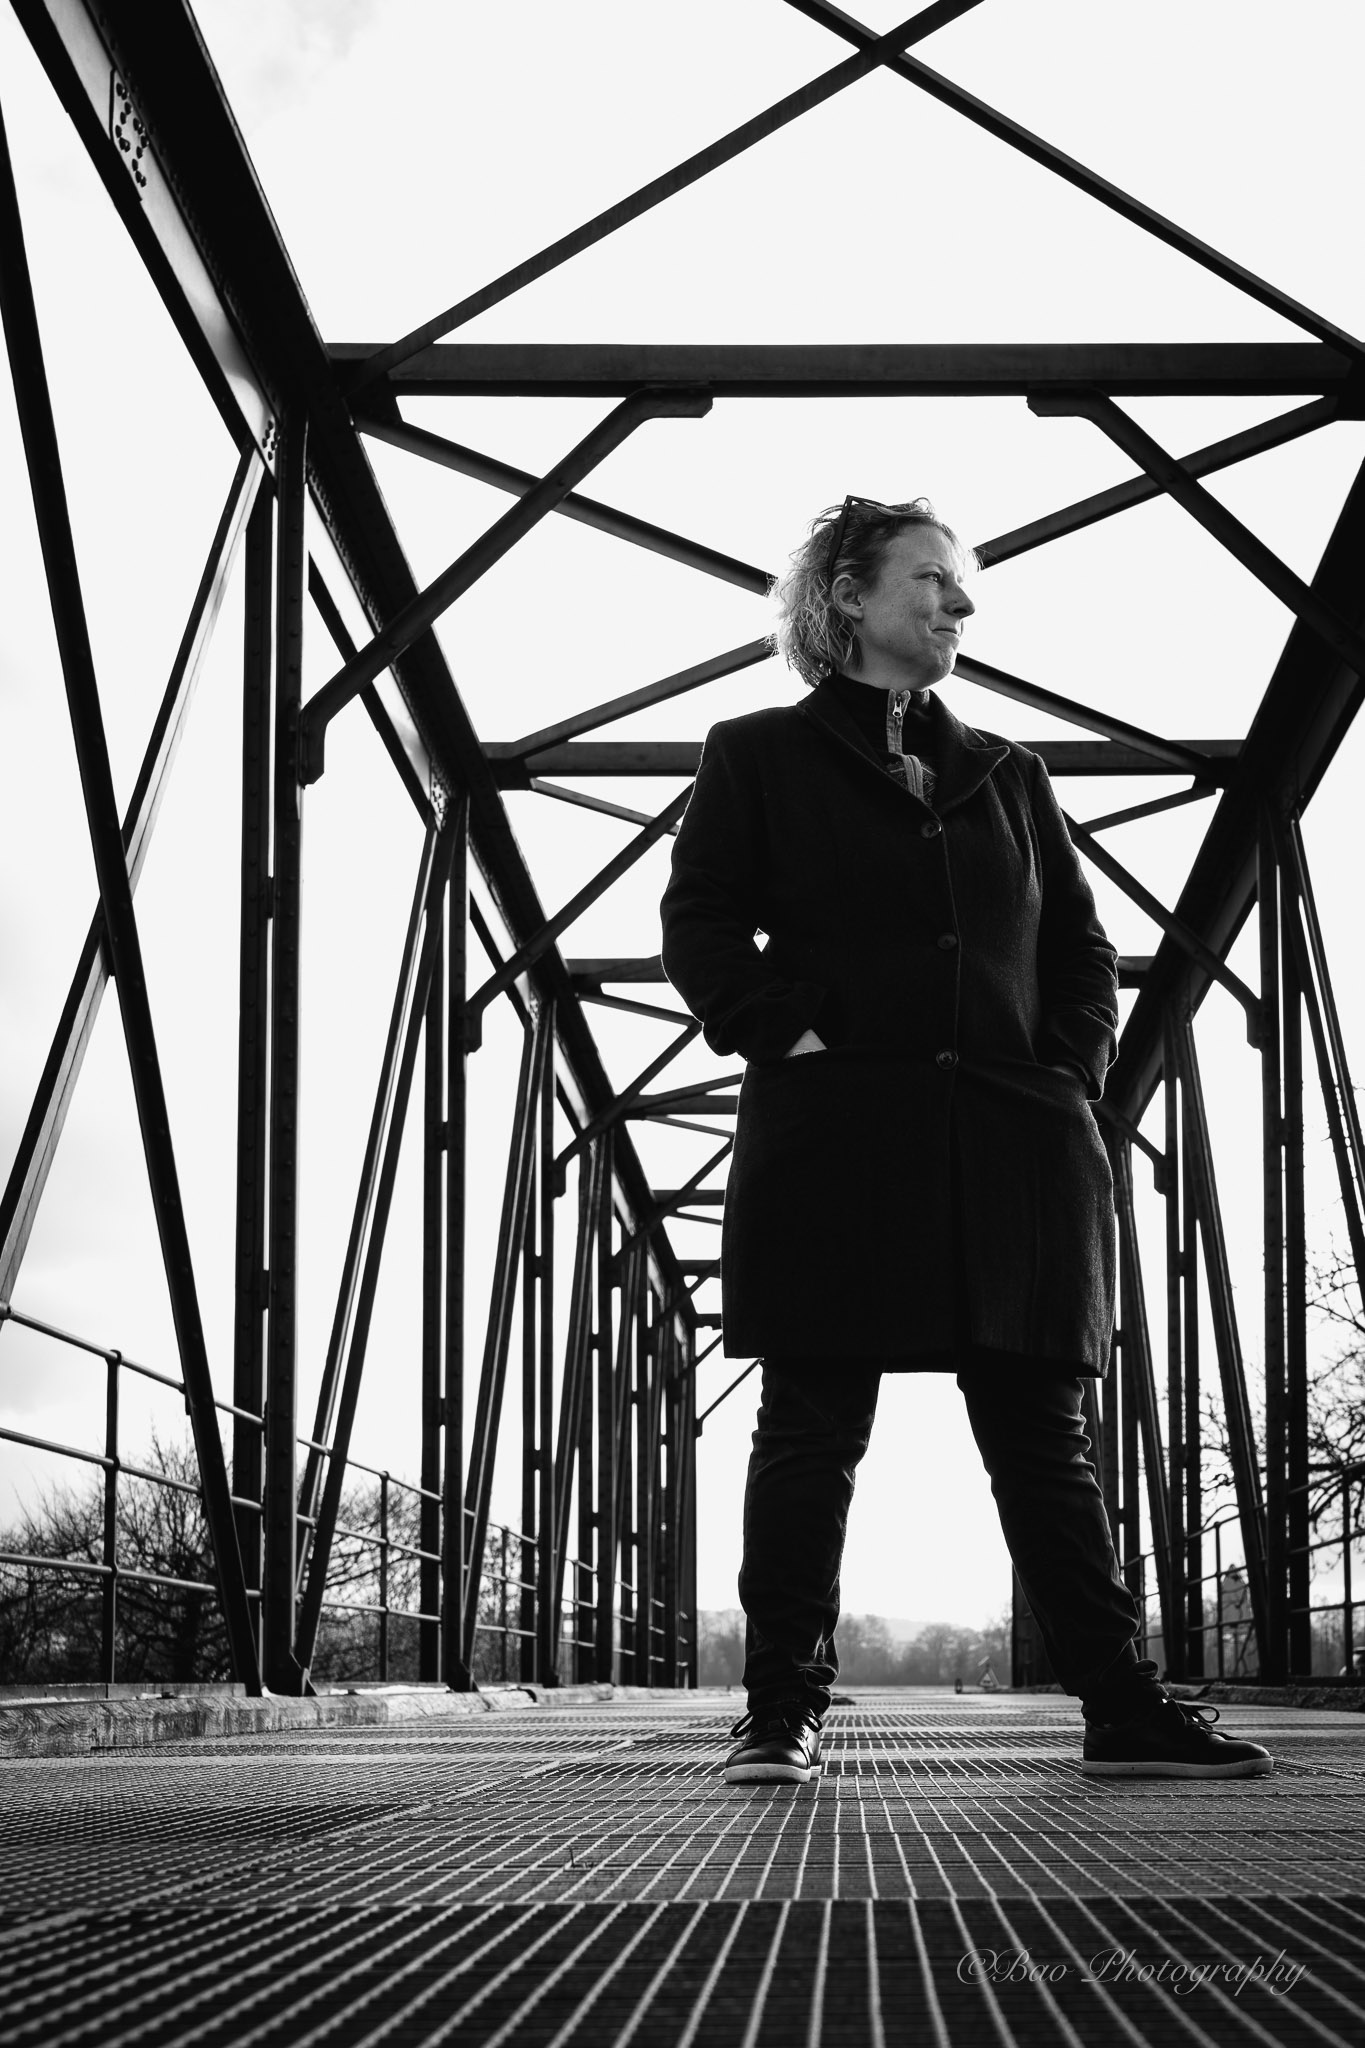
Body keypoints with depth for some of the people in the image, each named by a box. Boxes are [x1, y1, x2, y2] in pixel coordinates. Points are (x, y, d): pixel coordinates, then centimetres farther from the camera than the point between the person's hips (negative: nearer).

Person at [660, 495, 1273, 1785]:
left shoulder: (1005, 775, 21)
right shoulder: (761, 757, 9)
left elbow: (1082, 948, 20)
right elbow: (700, 925, 1)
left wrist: (1072, 1068, 5)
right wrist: (783, 1036, -11)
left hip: (1014, 1145, 4)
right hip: (834, 1137, -4)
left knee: (1041, 1437, 6)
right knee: (813, 1427, -1)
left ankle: (1123, 1711, 7)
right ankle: (783, 1710, 6)